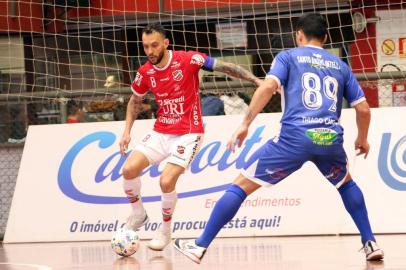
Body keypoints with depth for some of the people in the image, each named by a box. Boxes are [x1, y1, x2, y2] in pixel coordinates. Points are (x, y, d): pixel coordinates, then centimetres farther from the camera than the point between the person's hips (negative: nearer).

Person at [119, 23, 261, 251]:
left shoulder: (188, 60, -15)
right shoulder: (145, 73, 0)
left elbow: (225, 67, -11)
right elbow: (135, 101, 18)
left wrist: (256, 80, -19)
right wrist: (127, 131, 9)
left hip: (188, 134, -5)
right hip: (160, 133, 5)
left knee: (167, 181, -20)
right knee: (129, 169, -11)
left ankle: (165, 230, 4)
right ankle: (138, 214, 15)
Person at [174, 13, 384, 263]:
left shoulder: (288, 56, 13)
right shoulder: (341, 65, 22)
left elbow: (268, 86, -5)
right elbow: (363, 109, 21)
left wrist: (245, 125, -7)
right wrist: (363, 139, 39)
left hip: (295, 137, -3)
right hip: (331, 139, 3)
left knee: (241, 185, 7)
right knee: (346, 183, 34)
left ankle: (200, 247, 3)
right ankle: (371, 243, 25)